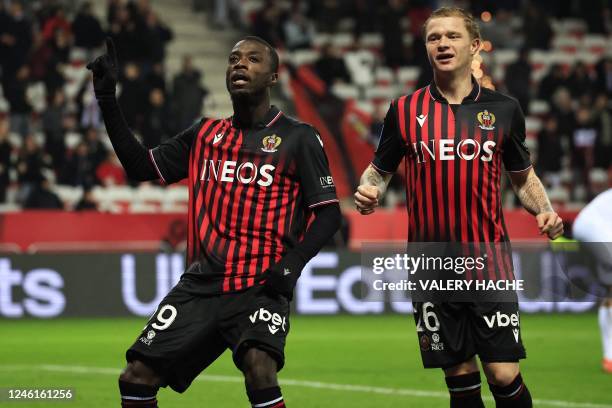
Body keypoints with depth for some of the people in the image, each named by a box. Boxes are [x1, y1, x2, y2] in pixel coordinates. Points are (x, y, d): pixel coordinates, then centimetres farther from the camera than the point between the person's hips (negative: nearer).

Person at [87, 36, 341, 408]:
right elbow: (141, 166, 17)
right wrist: (108, 100, 10)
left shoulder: (298, 138, 2)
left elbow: (329, 212, 0)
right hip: (201, 285, 5)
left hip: (261, 287, -5)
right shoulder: (204, 135, 14)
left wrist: (292, 263, -15)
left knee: (260, 370, -31)